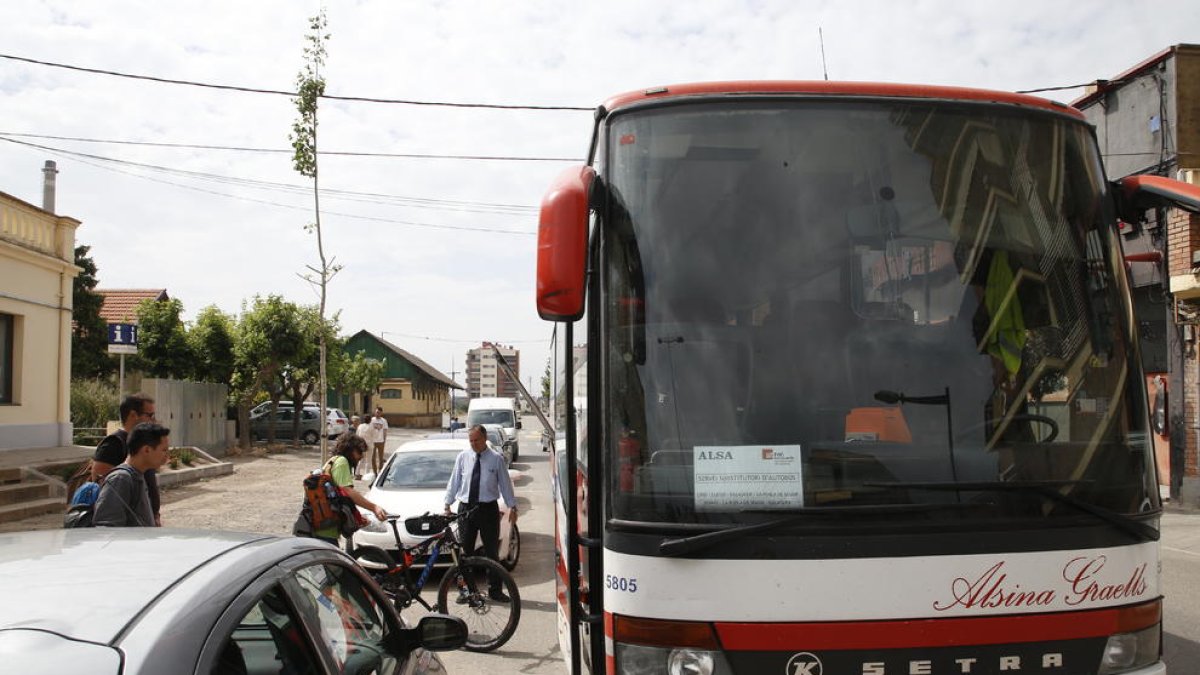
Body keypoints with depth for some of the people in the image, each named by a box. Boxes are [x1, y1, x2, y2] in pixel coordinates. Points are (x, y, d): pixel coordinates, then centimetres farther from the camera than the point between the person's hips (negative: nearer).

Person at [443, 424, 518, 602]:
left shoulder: (496, 459, -1)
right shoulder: (462, 457, 4)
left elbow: (505, 483, 2)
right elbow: (454, 481, 9)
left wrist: (512, 506, 1)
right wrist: (448, 504, 7)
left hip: (488, 509, -2)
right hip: (465, 508, 2)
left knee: (492, 551, 4)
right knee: (465, 551, 7)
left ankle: (495, 590, 13)